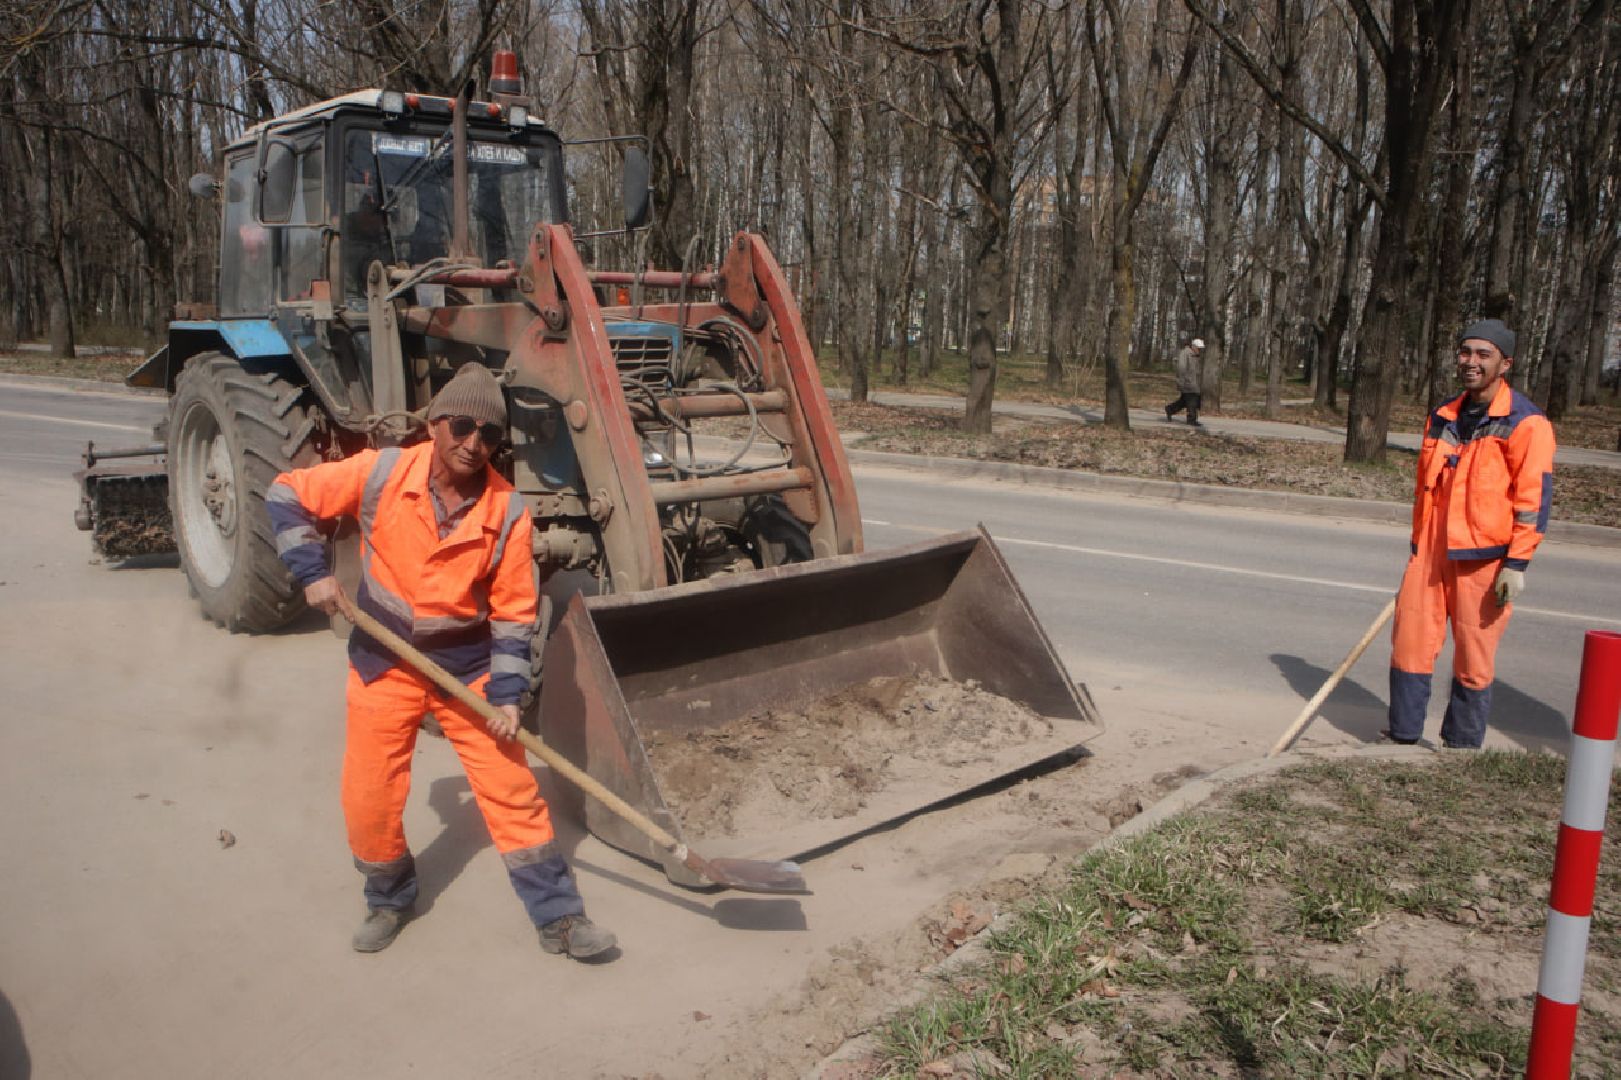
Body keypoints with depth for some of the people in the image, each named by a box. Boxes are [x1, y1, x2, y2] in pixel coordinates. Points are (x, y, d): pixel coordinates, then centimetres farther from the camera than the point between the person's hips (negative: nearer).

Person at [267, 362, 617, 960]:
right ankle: (389, 899, 34)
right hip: (384, 665, 1)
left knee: (513, 792, 0)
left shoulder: (508, 511, -13)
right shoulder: (380, 473, -13)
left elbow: (513, 612, -7)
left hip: (468, 669, 0)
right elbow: (286, 494, -2)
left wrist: (506, 694, -12)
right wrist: (313, 571, -13)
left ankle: (559, 917, 12)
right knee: (368, 800, 7)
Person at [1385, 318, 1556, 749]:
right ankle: (1403, 736, 17)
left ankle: (1461, 747, 17)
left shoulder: (1526, 423, -7)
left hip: (1484, 558, -5)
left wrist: (1516, 564, -14)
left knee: (1473, 660, 3)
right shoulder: (1443, 417, 13)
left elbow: (1535, 498, -10)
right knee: (1409, 644, 5)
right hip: (1431, 553, 6)